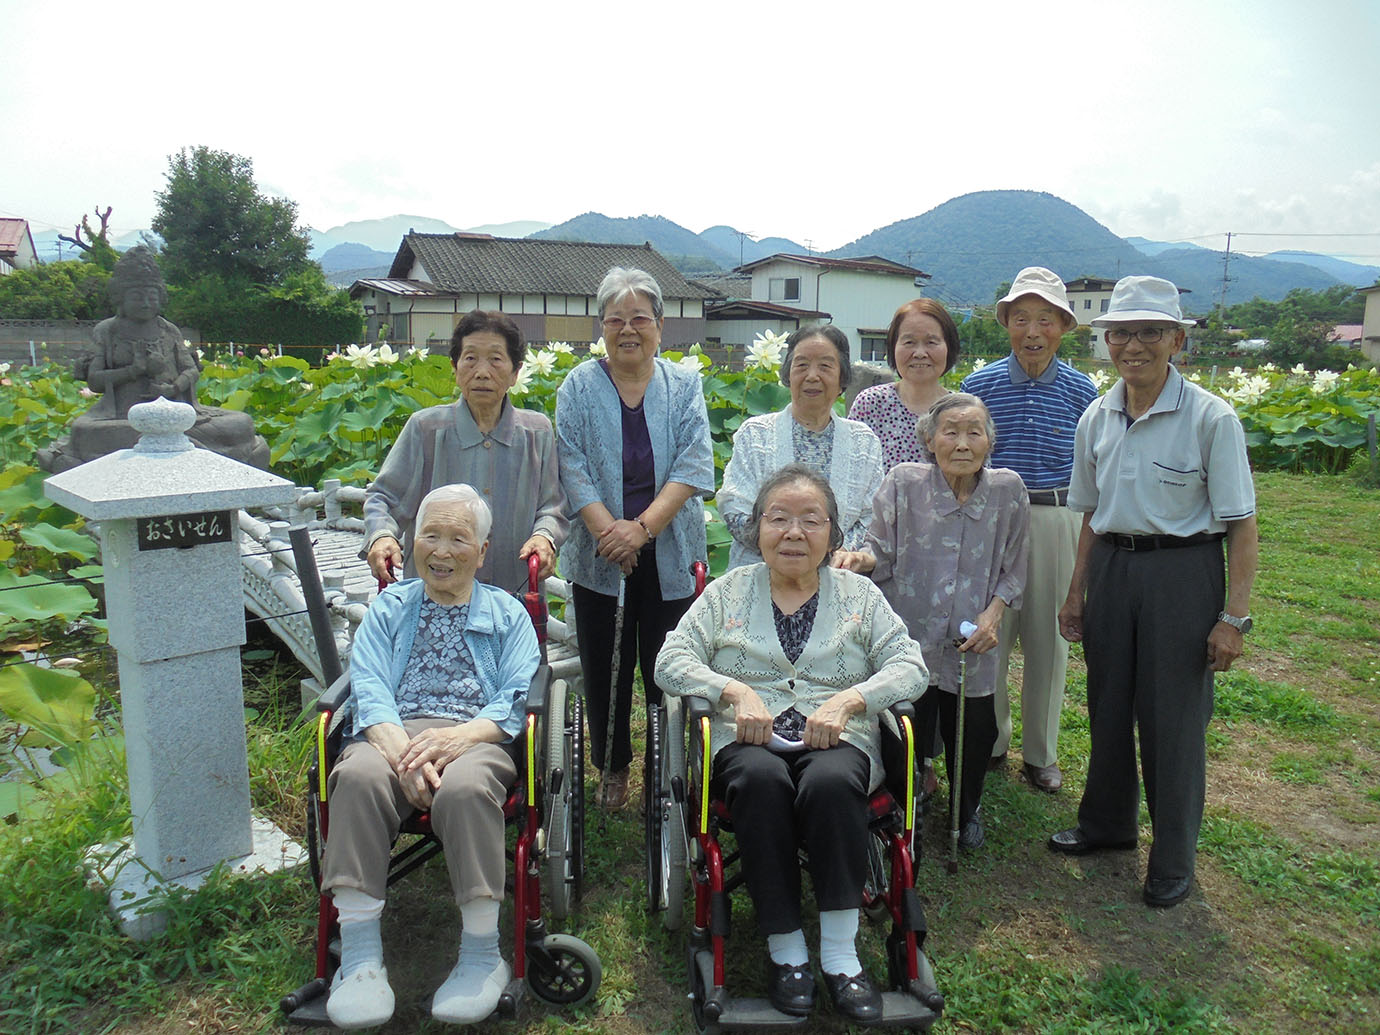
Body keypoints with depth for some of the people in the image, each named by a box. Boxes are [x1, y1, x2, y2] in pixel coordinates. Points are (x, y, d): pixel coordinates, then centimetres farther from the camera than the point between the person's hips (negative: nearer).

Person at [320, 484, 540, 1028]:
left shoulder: (508, 613, 20)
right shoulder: (388, 607, 24)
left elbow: (516, 698, 5)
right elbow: (369, 687, 7)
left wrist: (459, 737, -17)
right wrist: (400, 748, -15)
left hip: (476, 737, -1)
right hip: (393, 733, 2)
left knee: (465, 788, -36)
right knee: (358, 777, -34)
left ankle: (482, 956, -23)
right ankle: (360, 958, -28)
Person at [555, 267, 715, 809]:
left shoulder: (684, 386, 5)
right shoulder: (579, 387, 4)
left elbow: (694, 465, -6)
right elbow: (573, 468, -5)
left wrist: (643, 527, -17)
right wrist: (609, 530, -18)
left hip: (668, 556, 0)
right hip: (599, 559, 0)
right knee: (604, 667, 9)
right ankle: (613, 767, 28)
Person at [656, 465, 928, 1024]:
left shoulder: (858, 594, 15)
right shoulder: (728, 591, 14)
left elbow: (910, 667, 3)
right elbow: (672, 660, 4)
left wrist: (846, 700, -14)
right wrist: (736, 691, -13)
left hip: (838, 743, 0)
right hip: (749, 742, 0)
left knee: (831, 782, -35)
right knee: (761, 778, -35)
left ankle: (840, 954, -22)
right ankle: (785, 950, -21)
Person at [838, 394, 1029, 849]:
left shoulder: (1007, 490, -1)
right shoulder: (903, 483, -7)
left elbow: (1013, 569, 7)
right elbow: (881, 550, -7)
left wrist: (993, 614, -7)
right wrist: (860, 557, -29)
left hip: (972, 644, 2)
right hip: (909, 637, -2)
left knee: (973, 736, 10)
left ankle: (968, 813, 42)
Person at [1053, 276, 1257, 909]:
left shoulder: (1211, 418, -12)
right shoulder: (1097, 419, 4)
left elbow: (1240, 525, -12)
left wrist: (1234, 616, -15)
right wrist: (1077, 593, 13)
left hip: (1182, 571, -5)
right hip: (1111, 568, 5)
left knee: (1173, 715, 3)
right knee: (1108, 704, 15)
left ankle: (1173, 860, 22)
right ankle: (1107, 823, 37)